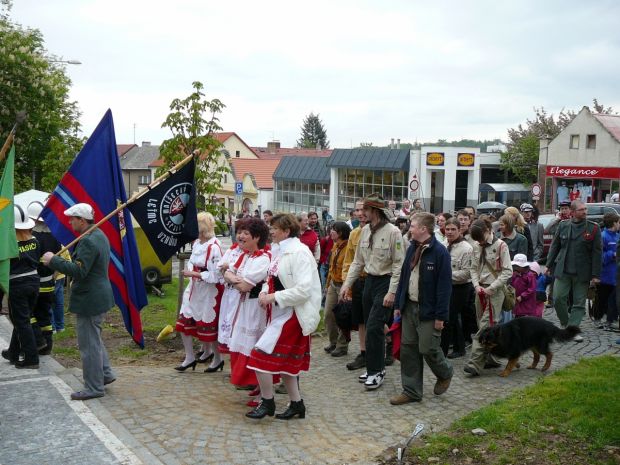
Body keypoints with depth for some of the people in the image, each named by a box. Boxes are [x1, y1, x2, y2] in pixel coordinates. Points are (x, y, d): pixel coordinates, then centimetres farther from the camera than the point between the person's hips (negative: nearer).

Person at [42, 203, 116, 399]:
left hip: (89, 300, -11)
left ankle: (94, 387, 8)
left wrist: (53, 260, -21)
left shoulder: (88, 241, -22)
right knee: (94, 339, 24)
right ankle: (105, 373, 31)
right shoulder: (99, 235, 11)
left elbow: (79, 270, -28)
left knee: (89, 343, -1)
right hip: (99, 296, 11)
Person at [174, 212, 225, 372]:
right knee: (184, 323, 9)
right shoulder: (197, 243, 5)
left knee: (208, 326, 4)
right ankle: (190, 358, 23)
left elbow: (215, 275, -22)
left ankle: (217, 359, 24)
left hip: (209, 291, -8)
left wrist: (193, 274, -19)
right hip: (195, 288, 8)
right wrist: (190, 271, -2)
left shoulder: (214, 247, -21)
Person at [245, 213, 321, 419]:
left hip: (292, 314, -9)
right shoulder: (279, 252, 10)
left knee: (261, 354, -9)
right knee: (284, 361, 15)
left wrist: (274, 297, -21)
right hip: (280, 312, 9)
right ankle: (296, 403, 27)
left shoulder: (299, 253, -18)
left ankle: (267, 402, 6)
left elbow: (304, 289, -24)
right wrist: (265, 292, -1)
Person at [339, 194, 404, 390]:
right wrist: (347, 284, 8)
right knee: (370, 327, 12)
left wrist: (391, 292, -18)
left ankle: (377, 371, 1)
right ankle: (375, 366, 25)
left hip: (385, 282, -7)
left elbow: (398, 264, -15)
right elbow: (358, 261, 13)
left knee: (374, 327, -11)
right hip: (369, 280, 7)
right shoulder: (365, 230, 7)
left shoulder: (392, 232, -14)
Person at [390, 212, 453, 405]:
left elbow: (444, 286, -16)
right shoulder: (412, 248, 7)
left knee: (428, 349, -2)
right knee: (408, 349, 8)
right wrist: (398, 304, 11)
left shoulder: (439, 252, -15)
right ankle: (411, 391, 17)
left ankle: (445, 373, 30)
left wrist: (441, 316, -17)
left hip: (428, 310, -7)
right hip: (409, 307, 7)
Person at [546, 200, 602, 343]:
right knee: (558, 298, 0)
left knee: (579, 303, 4)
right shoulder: (563, 225, 3)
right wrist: (549, 265, 8)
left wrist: (595, 275, -7)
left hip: (582, 273, -1)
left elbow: (597, 252, -3)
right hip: (562, 271, 1)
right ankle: (565, 324, 21)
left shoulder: (593, 228, -3)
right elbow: (554, 246, 11)